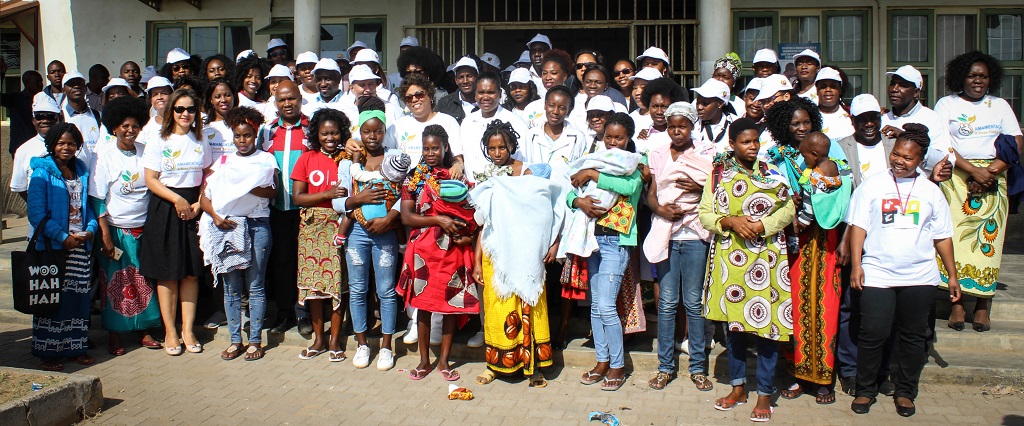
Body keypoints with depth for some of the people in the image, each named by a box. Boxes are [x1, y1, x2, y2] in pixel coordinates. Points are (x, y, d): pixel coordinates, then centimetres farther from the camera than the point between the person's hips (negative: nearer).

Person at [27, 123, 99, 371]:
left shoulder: (82, 171, 12)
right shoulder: (42, 173, -4)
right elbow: (36, 214, -10)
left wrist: (90, 229, -2)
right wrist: (63, 238, -16)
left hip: (80, 246, 5)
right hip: (52, 247, -5)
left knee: (79, 297, 8)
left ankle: (76, 348, 18)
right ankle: (48, 352, 7)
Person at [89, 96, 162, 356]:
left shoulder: (145, 152, 3)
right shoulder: (105, 155, -6)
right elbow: (97, 198, -7)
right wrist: (105, 235, -13)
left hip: (144, 228, 3)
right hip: (117, 229, -3)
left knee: (146, 282, 7)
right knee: (115, 284, 4)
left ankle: (146, 331, 18)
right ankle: (115, 336, 15)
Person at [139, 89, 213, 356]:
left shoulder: (201, 142, 10)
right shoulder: (158, 142, 0)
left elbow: (208, 177, 10)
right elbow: (151, 180, -5)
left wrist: (198, 204, -5)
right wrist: (177, 199, -16)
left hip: (194, 210, 3)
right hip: (165, 208, -3)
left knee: (192, 272, 4)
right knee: (167, 273, 1)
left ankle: (187, 330, 12)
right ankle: (170, 332, 10)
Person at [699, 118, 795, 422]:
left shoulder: (773, 173, 4)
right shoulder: (719, 174, 5)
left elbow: (788, 210, 1)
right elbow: (705, 214, 2)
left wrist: (762, 225, -14)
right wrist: (729, 221, -16)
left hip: (765, 257, -1)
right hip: (729, 258, 1)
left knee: (766, 320, -1)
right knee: (732, 320, 9)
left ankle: (765, 394, 11)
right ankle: (738, 387, 24)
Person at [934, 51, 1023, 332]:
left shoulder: (1000, 105, 15)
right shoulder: (947, 104, 9)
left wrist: (992, 170, -11)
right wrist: (973, 171, -14)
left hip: (993, 179, 2)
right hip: (957, 177, -2)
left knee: (988, 239, -5)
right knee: (956, 237, -9)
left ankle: (983, 306, -1)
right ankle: (957, 304, -6)